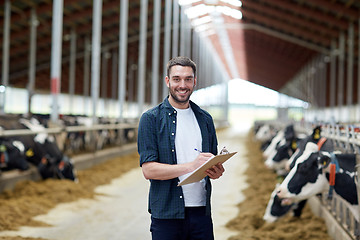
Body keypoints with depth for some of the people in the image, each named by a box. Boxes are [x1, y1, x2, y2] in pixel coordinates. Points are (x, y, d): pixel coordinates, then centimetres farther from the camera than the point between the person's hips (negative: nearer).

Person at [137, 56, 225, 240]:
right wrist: (191, 166, -21)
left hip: (201, 211, 4)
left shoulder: (205, 119, 13)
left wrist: (217, 172, -4)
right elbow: (148, 169, -10)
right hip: (167, 215, -4)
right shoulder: (151, 119, -2)